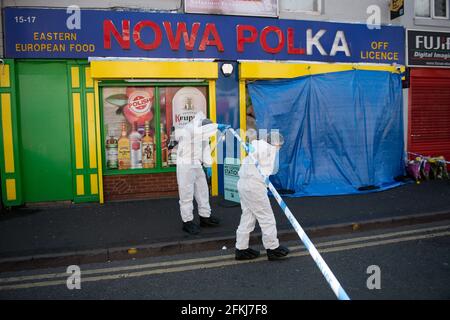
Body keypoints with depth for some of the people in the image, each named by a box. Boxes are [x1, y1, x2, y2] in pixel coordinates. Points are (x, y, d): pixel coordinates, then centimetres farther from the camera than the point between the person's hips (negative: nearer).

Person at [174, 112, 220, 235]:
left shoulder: (203, 133, 4)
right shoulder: (188, 130, -20)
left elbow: (206, 148, 11)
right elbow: (198, 132, -39)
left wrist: (208, 165, 7)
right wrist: (217, 127, -38)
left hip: (197, 165, 8)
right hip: (185, 165, -8)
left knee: (203, 191, 15)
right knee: (187, 194, -1)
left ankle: (205, 217, 29)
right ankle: (187, 221, 10)